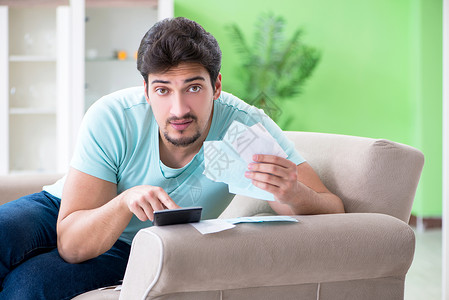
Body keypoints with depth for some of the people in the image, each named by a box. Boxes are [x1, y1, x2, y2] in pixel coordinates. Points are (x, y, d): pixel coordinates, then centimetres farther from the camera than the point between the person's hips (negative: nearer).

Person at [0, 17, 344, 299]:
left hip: (133, 251, 0)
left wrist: (294, 195, -51)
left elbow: (333, 213, -27)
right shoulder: (111, 118, -27)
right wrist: (126, 201, -47)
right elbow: (71, 244, -27)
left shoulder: (246, 127, -25)